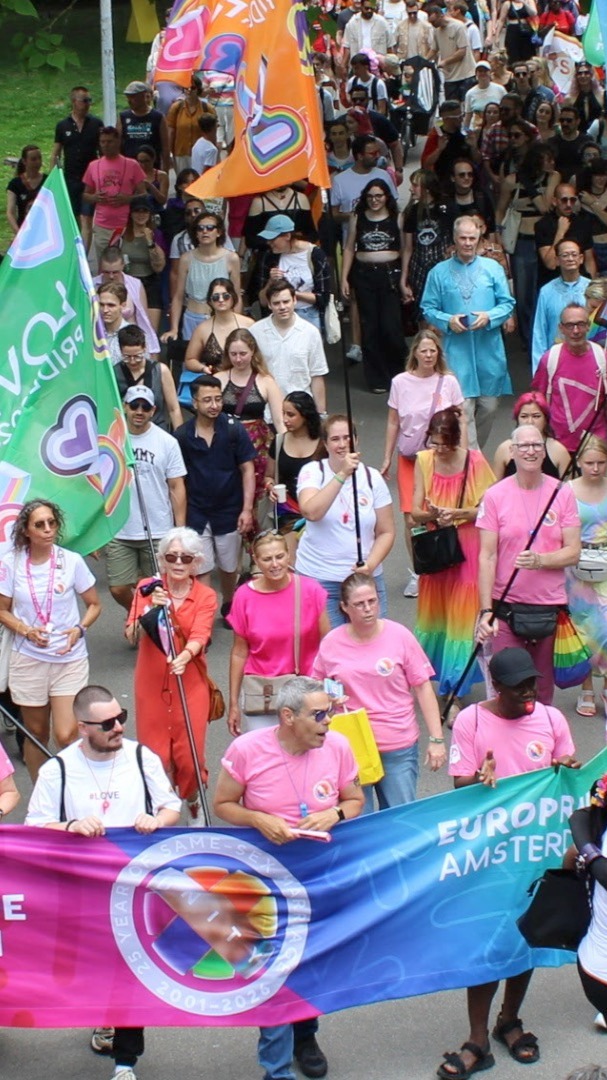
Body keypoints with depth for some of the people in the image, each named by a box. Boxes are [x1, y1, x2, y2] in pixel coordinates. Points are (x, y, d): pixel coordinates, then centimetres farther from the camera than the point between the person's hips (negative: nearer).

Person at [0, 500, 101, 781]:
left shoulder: (72, 561, -6)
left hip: (70, 659, -1)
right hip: (28, 660, 1)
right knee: (37, 734, 12)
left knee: (66, 736, -11)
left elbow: (94, 605, 5)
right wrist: (26, 630, -14)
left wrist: (79, 628, -14)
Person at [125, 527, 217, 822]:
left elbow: (199, 636, -16)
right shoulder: (148, 588, 0)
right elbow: (131, 635, -10)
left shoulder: (206, 596, -1)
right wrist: (151, 608, -27)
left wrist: (184, 657, -36)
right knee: (155, 755, 1)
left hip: (190, 685, -1)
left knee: (189, 757, -4)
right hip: (151, 685, 1)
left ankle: (193, 803, 26)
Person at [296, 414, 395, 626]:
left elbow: (386, 532, 5)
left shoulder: (372, 477, 3)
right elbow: (311, 512, -23)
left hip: (365, 579, 2)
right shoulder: (312, 472, -4)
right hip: (318, 578, -2)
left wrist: (370, 565, -11)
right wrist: (342, 475, -27)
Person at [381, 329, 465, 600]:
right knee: (411, 517, -3)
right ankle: (416, 573, 12)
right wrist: (387, 459, 7)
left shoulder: (448, 382, -2)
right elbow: (393, 423, 7)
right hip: (409, 457, 1)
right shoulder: (400, 382, 0)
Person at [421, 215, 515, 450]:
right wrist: (448, 320, -13)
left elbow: (507, 303, 7)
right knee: (463, 408, -10)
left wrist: (489, 317, -13)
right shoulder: (439, 272, 6)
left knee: (488, 407, 6)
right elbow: (428, 308, 6)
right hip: (457, 350, -2)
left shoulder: (493, 268, 8)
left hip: (489, 350, 2)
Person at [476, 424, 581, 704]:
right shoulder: (495, 496, -2)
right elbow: (487, 557, -4)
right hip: (507, 608, -1)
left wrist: (540, 560, -19)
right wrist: (486, 611, -12)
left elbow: (573, 553, 1)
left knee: (543, 689, 8)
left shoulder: (562, 494, 2)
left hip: (551, 607, 1)